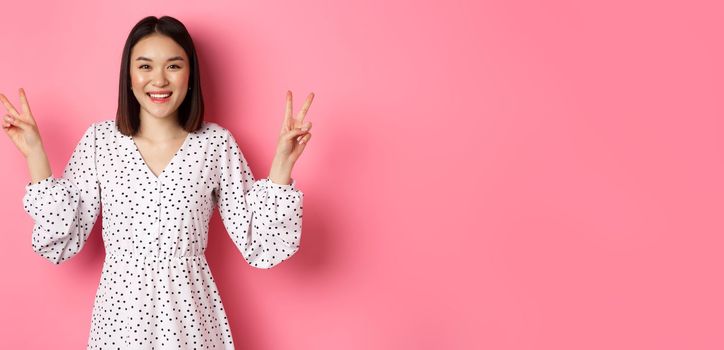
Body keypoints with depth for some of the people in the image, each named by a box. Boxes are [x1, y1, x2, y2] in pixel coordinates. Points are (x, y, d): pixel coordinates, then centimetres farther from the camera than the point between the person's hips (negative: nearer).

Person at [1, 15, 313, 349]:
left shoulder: (216, 143, -6)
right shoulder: (99, 140, -3)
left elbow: (259, 247, -8)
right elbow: (61, 243, -3)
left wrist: (282, 162, -16)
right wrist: (35, 155, -8)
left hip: (190, 311, 0)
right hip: (120, 311, 1)